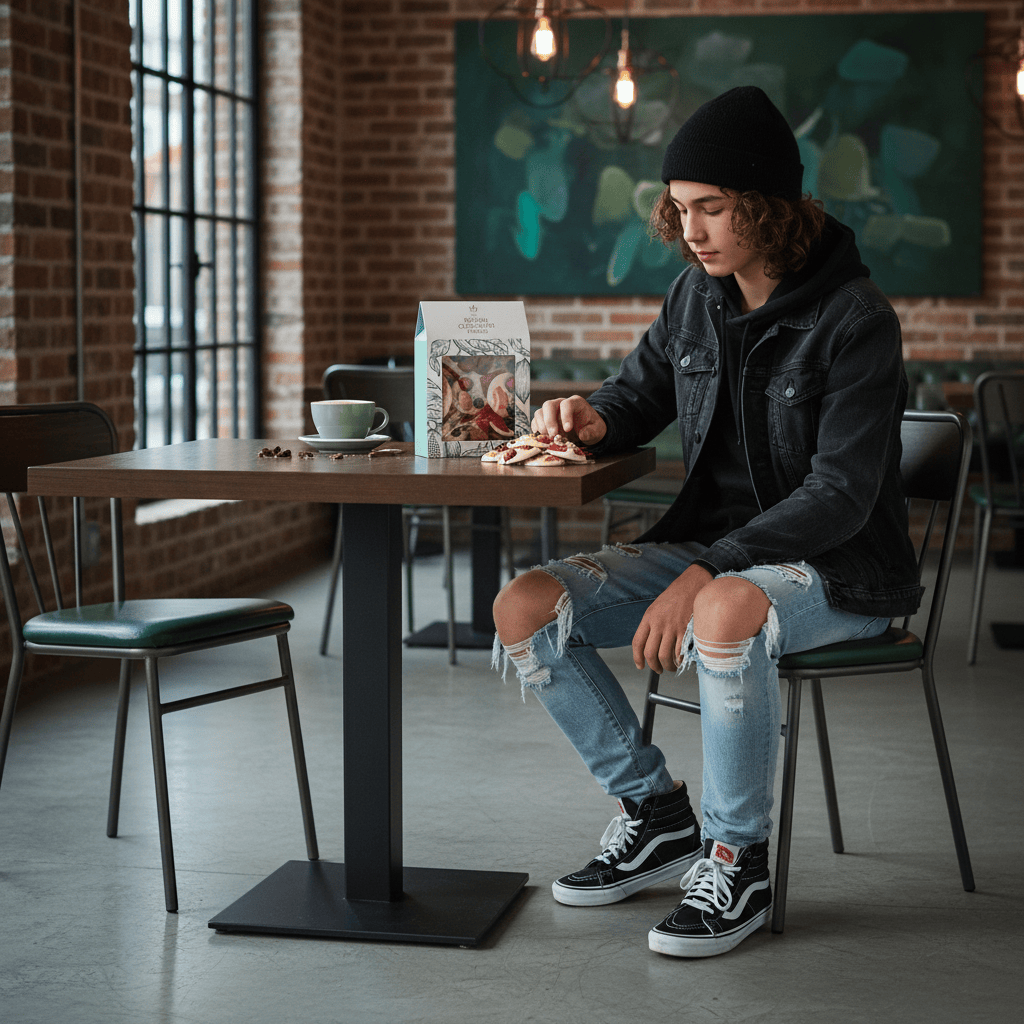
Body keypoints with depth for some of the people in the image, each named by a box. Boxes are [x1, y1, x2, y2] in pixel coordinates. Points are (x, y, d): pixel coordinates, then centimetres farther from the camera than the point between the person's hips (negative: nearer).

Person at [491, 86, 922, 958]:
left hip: (838, 568, -7)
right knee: (524, 608, -12)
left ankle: (738, 859, -19)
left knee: (726, 613, -41)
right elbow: (641, 394, 18)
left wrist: (703, 576, -30)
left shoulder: (855, 319, -16)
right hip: (712, 549, 7)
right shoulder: (697, 294, 3)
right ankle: (656, 812, 4)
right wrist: (594, 420, -8)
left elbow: (841, 496, -21)